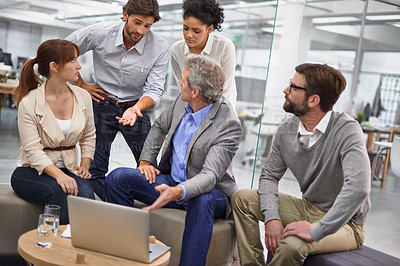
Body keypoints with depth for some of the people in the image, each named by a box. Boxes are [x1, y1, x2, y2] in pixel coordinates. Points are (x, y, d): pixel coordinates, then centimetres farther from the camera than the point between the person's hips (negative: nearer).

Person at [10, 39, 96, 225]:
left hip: (68, 169, 3)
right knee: (59, 192, -34)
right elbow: (33, 151, -16)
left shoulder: (83, 97, 4)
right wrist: (59, 175, -30)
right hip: (31, 171, -3)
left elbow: (89, 136, 16)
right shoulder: (29, 103, -11)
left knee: (85, 193, -30)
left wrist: (85, 165, 0)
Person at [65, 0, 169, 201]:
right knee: (95, 170, 0)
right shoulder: (99, 33, -13)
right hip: (102, 105, 0)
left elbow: (154, 89, -16)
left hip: (136, 107, 0)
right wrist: (81, 85, 1)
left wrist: (136, 108, -36)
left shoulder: (159, 48, -15)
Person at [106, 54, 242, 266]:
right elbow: (159, 127, 18)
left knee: (202, 201, -42)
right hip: (171, 180, 6)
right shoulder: (182, 102, -3)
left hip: (208, 191, -6)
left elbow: (209, 176, -32)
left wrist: (177, 193, -49)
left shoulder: (228, 124, -23)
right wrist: (146, 160, 5)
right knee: (117, 178, -10)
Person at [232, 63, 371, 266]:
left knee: (292, 245, -34)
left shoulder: (346, 130, -24)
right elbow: (269, 175, 5)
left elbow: (358, 188, -36)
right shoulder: (287, 130, -4)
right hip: (308, 208, 6)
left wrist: (317, 231, -35)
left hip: (343, 223, -6)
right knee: (242, 199, -4)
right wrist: (272, 217, -13)